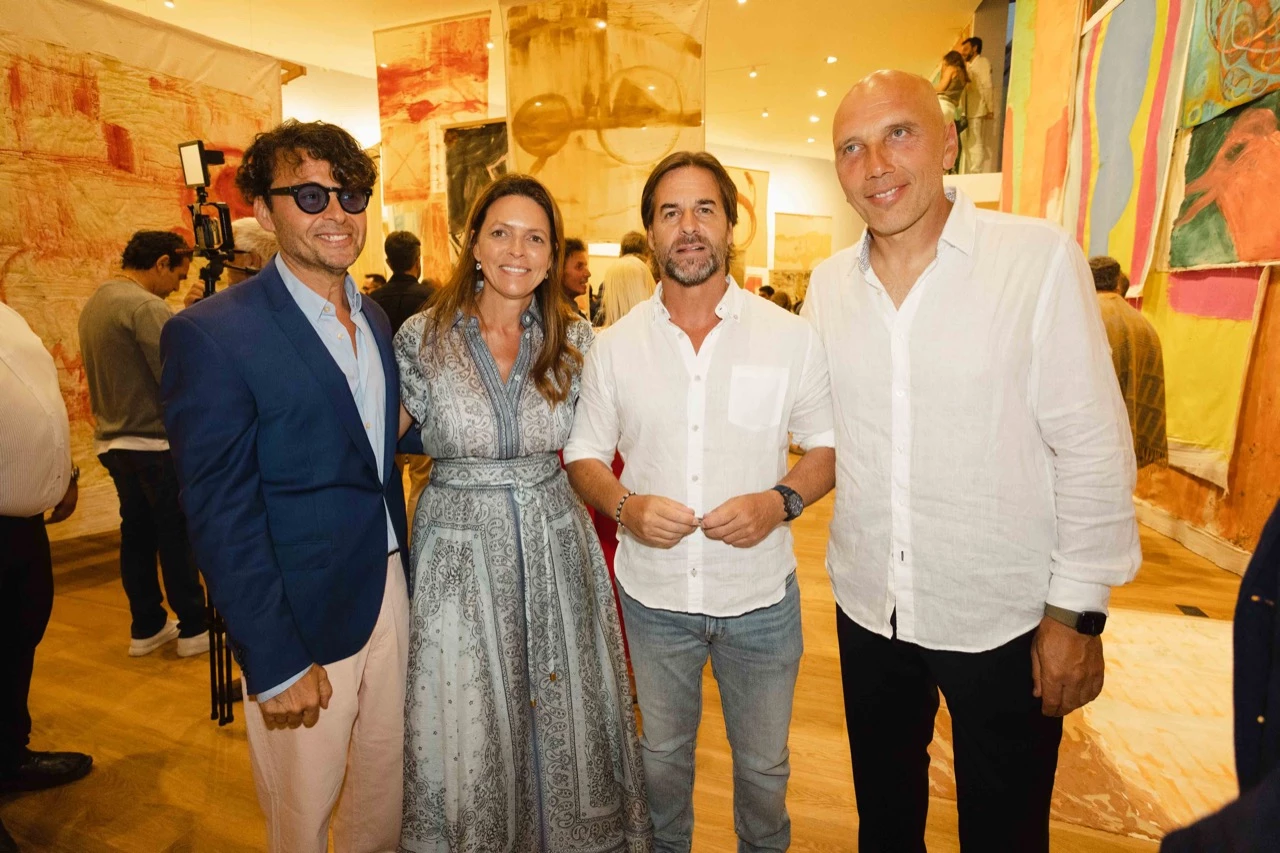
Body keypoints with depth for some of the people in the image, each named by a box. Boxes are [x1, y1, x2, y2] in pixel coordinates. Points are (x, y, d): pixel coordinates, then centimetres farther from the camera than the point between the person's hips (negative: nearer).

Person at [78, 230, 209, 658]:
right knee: (178, 536, 1)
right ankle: (194, 628, 11)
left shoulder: (94, 304, 12)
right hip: (155, 443, -9)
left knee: (137, 533, 14)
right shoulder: (147, 307, -17)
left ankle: (146, 628, 23)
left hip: (112, 440, 9)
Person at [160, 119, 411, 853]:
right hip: (302, 615, -5)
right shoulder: (211, 334, -15)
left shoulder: (375, 317, 6)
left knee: (387, 789, 22)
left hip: (391, 592, 6)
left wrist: (403, 572, 7)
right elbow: (222, 517, -16)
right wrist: (275, 661, -15)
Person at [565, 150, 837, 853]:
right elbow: (584, 454, 3)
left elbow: (829, 444, 0)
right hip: (653, 593, 1)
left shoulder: (789, 336, -6)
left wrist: (780, 501, -19)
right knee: (662, 752, 23)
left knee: (764, 763, 20)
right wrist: (625, 506, -17)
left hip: (761, 594, 0)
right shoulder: (613, 345, -2)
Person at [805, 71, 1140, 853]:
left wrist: (1077, 611, -10)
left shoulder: (1041, 258, -13)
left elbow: (1093, 447, -11)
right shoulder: (828, 283, 0)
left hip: (1005, 618, -3)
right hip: (867, 609, 4)